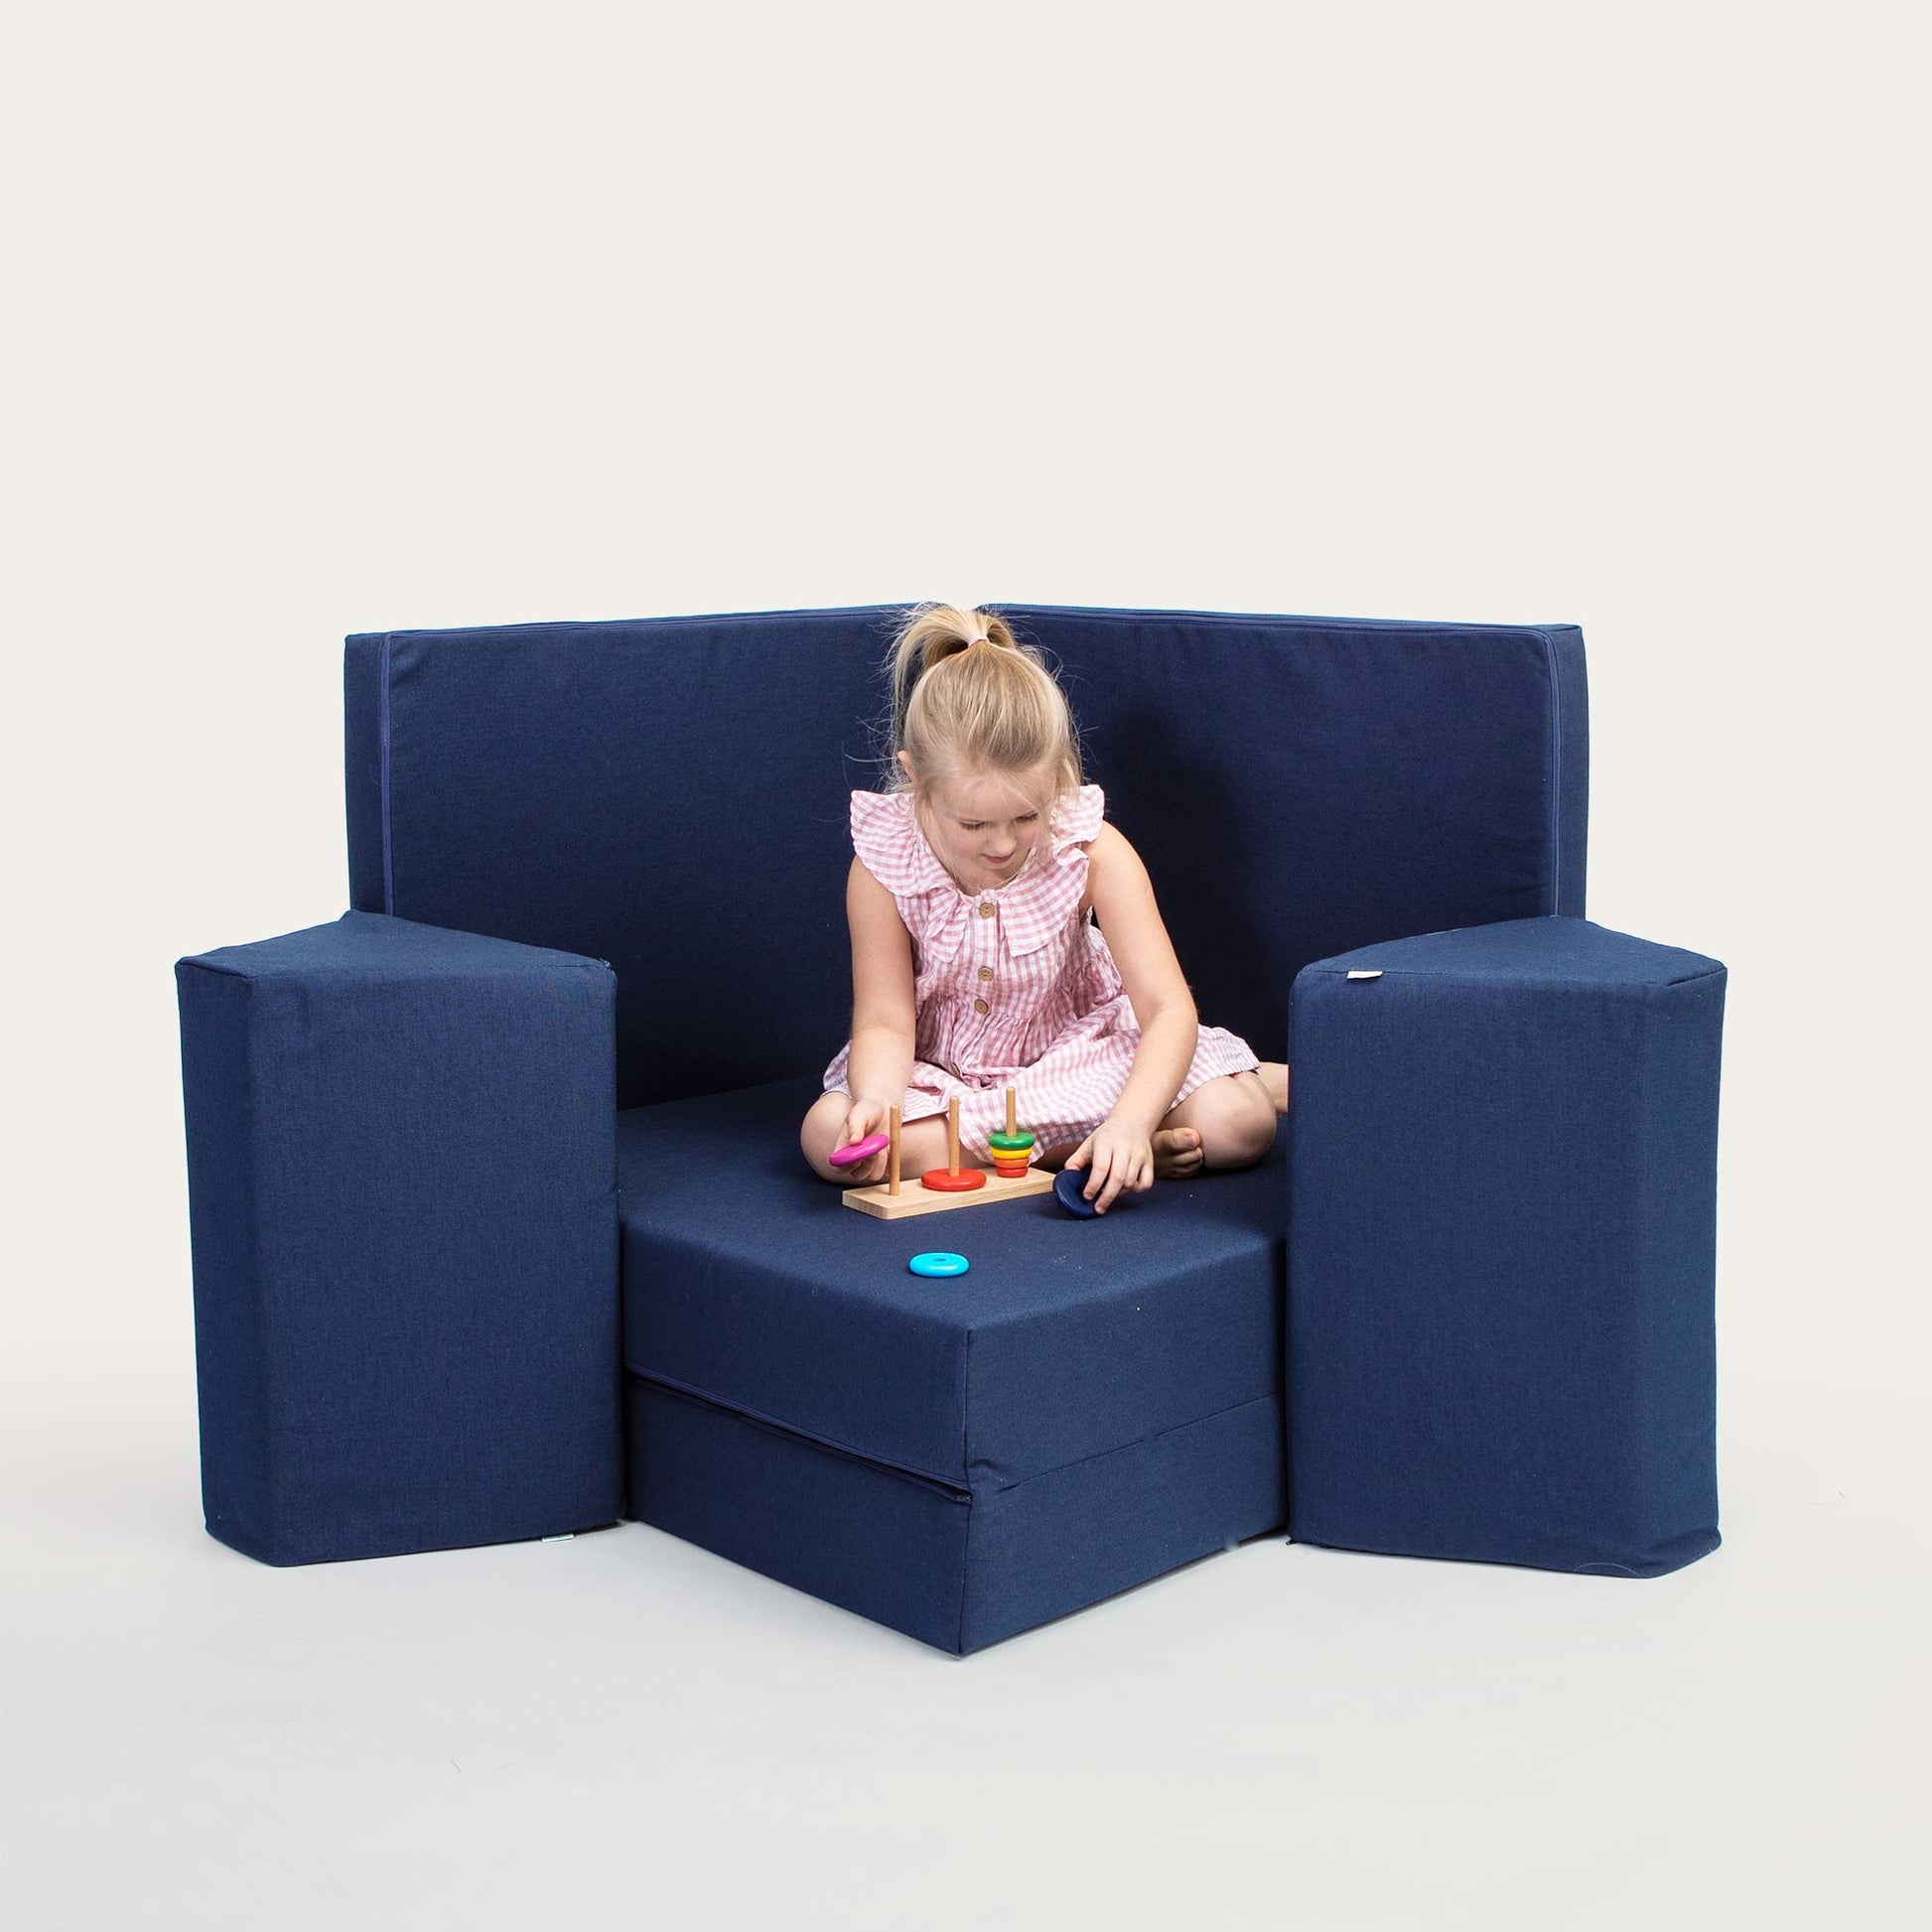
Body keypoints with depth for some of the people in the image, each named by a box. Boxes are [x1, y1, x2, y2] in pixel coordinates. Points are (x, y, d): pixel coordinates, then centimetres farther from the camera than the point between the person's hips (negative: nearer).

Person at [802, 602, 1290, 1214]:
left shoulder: (1094, 852, -22)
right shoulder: (882, 866, -21)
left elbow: (1169, 1009, -26)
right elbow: (885, 1023, -18)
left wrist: (1130, 1121, -44)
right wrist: (874, 1100, -42)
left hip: (1077, 1050, -1)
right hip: (938, 1069, 1)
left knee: (1239, 1124, -26)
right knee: (827, 1135, -31)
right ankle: (1065, 1148, -22)